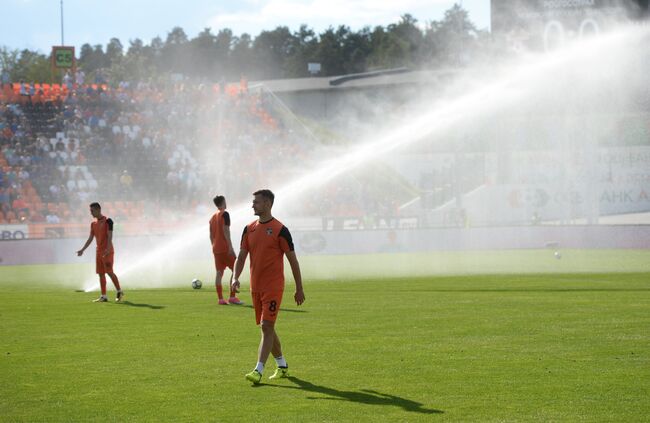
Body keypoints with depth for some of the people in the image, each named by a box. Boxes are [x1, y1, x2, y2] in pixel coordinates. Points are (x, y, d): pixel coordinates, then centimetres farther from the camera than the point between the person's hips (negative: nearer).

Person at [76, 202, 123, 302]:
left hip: (107, 252, -7)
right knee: (101, 274, 4)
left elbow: (110, 236, -15)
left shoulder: (107, 221, -7)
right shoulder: (93, 224, 15)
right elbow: (90, 239, 18)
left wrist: (108, 249, -26)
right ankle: (103, 297, 6)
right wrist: (82, 250, 11)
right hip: (99, 252, 7)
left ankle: (119, 292, 1)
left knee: (109, 272, -11)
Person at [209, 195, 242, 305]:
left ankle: (220, 298, 1)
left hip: (216, 249, 8)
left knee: (219, 272, 5)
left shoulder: (213, 217, 16)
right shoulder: (224, 214, -8)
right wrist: (230, 246, -18)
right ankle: (232, 296, -9)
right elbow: (226, 230, -16)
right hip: (225, 248, -8)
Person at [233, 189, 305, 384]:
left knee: (267, 327, -13)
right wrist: (236, 277, -6)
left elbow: (292, 260, -4)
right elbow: (242, 256, 12)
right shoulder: (249, 229, 9)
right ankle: (282, 366, 27)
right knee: (267, 328, 13)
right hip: (256, 287, 7)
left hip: (273, 287, -7)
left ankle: (258, 371, -16)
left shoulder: (280, 230, -9)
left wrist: (299, 289, -2)